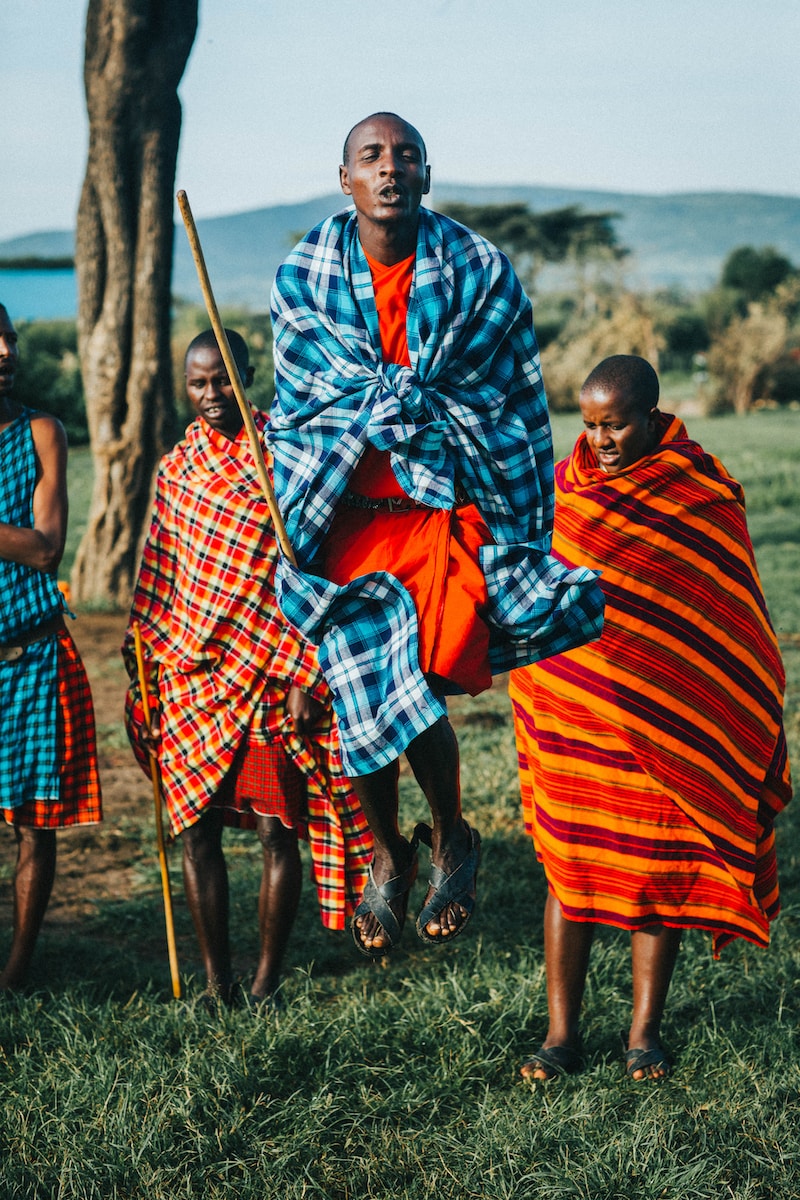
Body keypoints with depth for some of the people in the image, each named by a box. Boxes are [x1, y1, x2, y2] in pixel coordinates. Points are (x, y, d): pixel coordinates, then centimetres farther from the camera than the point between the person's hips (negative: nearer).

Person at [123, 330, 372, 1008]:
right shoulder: (175, 469, 10)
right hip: (191, 676, 4)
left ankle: (268, 984, 11)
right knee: (198, 831, 3)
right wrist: (146, 670, 13)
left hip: (268, 678, -4)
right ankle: (217, 985, 13)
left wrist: (304, 678, -10)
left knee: (278, 830, -2)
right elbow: (158, 577, 16)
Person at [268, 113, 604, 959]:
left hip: (448, 511, -2)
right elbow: (297, 409, 7)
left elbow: (519, 408, 4)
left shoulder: (479, 272, -2)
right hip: (346, 518, 2)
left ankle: (451, 839, 18)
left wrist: (528, 534, 5)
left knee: (415, 694, -13)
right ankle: (388, 857, 28)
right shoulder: (304, 276, 1)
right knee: (360, 701, -1)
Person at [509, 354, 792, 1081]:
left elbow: (734, 616, 1)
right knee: (568, 865, 4)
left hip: (663, 717, -2)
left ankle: (645, 1032, 17)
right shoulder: (561, 484, 5)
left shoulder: (705, 495, -3)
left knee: (657, 868, 5)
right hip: (570, 714, 2)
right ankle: (562, 1033, 12)